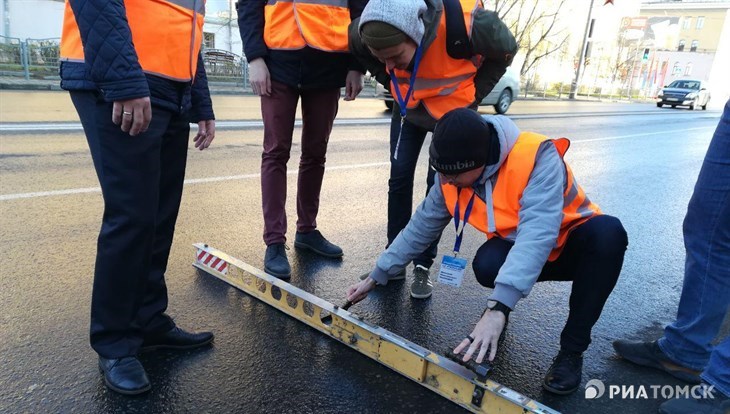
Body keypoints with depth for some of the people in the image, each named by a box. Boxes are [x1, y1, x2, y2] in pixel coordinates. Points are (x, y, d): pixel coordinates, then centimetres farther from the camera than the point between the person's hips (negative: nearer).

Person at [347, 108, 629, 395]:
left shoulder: (537, 156, -31)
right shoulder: (452, 174, -14)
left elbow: (538, 234, -42)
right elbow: (422, 226, -5)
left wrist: (498, 308, -51)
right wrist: (377, 276, -4)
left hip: (570, 245, -2)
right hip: (513, 247, 2)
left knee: (607, 232, -35)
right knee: (487, 265, -32)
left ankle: (572, 348, -19)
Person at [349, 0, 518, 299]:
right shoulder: (368, 30, -28)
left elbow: (506, 50, -14)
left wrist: (471, 95, -12)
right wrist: (394, 85, -3)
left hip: (454, 111, -3)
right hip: (408, 107, 3)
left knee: (439, 184, -6)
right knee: (399, 177, 0)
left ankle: (423, 267, 7)